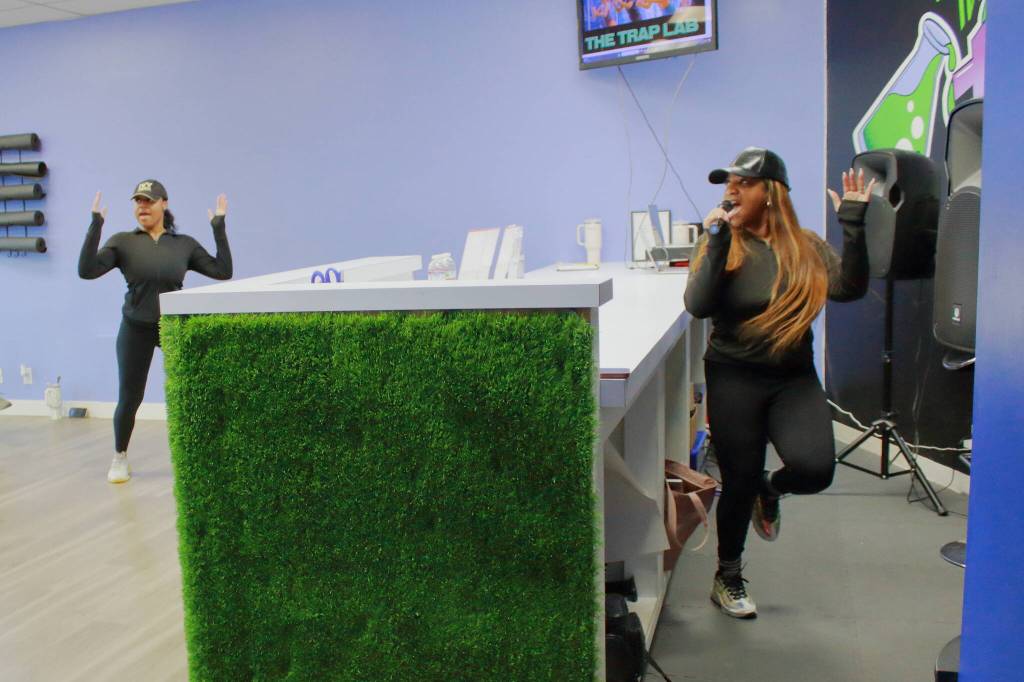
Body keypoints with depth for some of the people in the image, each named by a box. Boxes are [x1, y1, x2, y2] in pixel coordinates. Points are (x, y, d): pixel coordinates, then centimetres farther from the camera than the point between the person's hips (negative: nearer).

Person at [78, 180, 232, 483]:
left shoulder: (185, 244, 3)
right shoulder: (123, 242, -1)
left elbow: (222, 271, -2)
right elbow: (86, 271, -13)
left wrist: (219, 227, -5)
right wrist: (95, 224, -18)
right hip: (136, 329, 0)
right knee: (129, 398, 6)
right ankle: (120, 458, 29)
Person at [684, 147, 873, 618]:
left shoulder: (808, 247, 2)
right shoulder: (722, 246, -3)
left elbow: (848, 289, -12)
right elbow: (697, 306, -18)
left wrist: (853, 226, -18)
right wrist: (718, 242, -22)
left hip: (794, 379, 2)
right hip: (734, 379, -2)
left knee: (815, 468, -19)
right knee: (740, 482, 4)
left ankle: (771, 490, 21)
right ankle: (728, 579, 30)